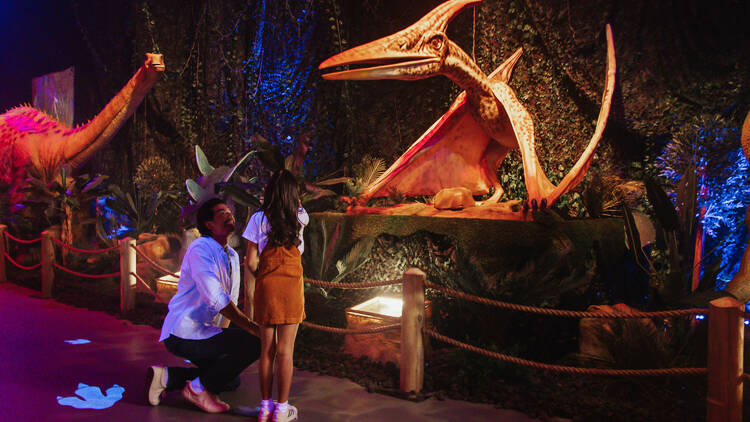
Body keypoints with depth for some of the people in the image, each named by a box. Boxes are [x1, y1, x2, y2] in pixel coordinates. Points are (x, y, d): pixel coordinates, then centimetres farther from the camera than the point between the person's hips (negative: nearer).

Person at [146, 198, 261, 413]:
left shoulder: (233, 256, 12)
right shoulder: (199, 249, -16)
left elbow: (230, 301, 15)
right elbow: (216, 299, -26)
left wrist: (222, 337, 5)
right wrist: (251, 327, -26)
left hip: (205, 332, 10)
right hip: (185, 334, -10)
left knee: (231, 381, 21)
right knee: (255, 343, -22)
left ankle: (166, 376, 16)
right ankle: (199, 388, -8)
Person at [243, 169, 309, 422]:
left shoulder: (259, 219, -2)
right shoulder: (299, 217, 0)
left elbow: (251, 262, -2)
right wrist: (290, 193, 36)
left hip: (266, 288, 1)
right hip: (291, 287, -1)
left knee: (266, 349, 9)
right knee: (285, 351, 3)